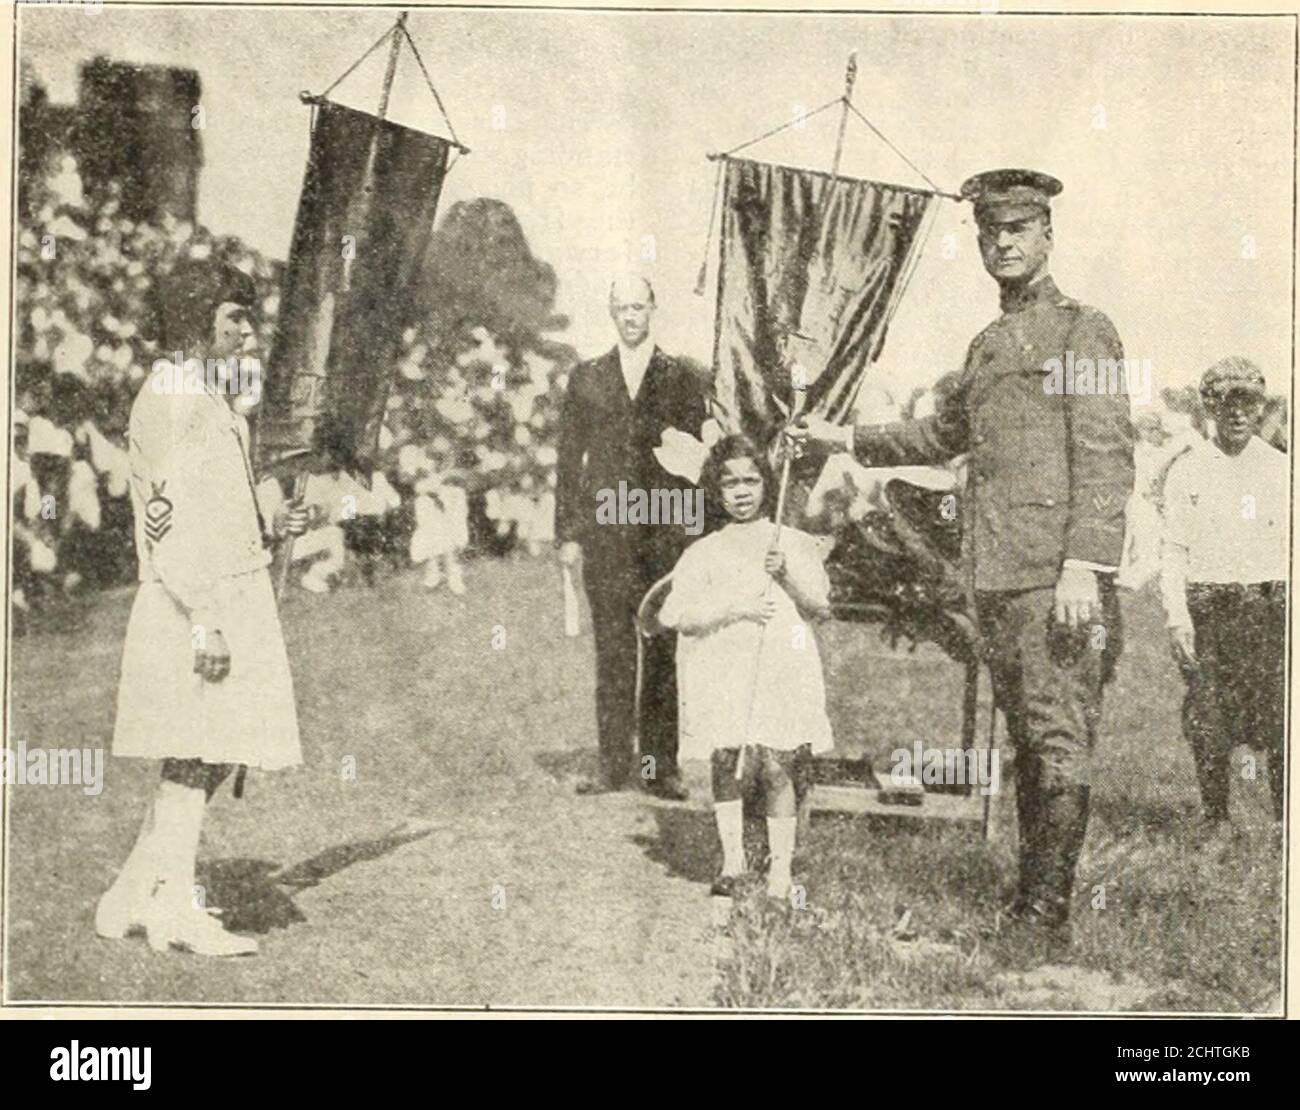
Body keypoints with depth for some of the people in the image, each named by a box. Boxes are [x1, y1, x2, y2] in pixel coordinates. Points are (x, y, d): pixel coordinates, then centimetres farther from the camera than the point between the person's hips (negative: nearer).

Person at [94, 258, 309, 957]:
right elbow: (166, 519, -17)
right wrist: (204, 619, -22)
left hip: (227, 600, 10)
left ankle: (132, 897, 18)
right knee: (195, 757, -6)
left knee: (209, 756, 10)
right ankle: (172, 905, 1)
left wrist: (271, 528, 9)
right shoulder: (168, 397, -9)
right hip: (194, 608, -10)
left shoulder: (211, 401, 22)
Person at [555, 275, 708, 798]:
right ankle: (615, 765, 7)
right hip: (604, 533, 1)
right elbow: (568, 458, 10)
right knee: (611, 651, 2)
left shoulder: (680, 379, 8)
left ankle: (661, 765, 5)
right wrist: (567, 533, 3)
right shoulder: (586, 378, 12)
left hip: (664, 532, -1)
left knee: (663, 649, -1)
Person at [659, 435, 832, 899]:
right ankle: (732, 860, 13)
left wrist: (788, 576, -9)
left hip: (781, 669, -1)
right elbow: (675, 614, -2)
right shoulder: (703, 553, 8)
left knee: (776, 767, -7)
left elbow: (821, 607, 8)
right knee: (725, 762, -1)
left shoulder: (795, 544, 11)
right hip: (721, 671, 1)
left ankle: (781, 869, 1)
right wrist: (735, 607, -12)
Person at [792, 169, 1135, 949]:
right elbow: (943, 435, 36)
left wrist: (1084, 563, -20)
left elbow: (1107, 455, -11)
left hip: (1056, 573, -8)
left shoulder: (1083, 330, -1)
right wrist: (846, 439, 35)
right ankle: (1029, 900, 17)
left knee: (1061, 739, -8)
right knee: (1026, 740, 11)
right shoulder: (988, 344, 22)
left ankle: (1050, 915, -6)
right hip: (995, 576, 8)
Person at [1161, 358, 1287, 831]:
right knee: (1207, 722, 1)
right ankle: (1216, 820, 14)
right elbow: (1173, 548, 4)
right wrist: (1177, 616, -6)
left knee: (1278, 721, -4)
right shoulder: (1186, 469, 7)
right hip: (1205, 606, 0)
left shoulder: (1280, 468, 9)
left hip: (1268, 604, 0)